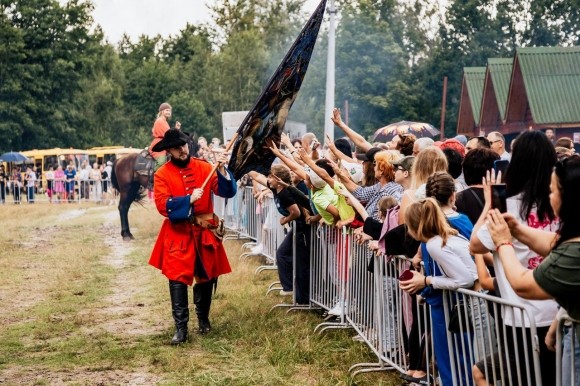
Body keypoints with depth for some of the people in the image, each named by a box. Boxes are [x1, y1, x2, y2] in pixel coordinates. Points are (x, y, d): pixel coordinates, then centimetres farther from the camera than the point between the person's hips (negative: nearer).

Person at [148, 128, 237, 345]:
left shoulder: (203, 168, 2)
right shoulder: (162, 174, -4)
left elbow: (228, 192, -5)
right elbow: (163, 205, -15)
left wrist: (222, 170, -20)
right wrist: (189, 199, -24)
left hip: (205, 232, 3)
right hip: (178, 234, -2)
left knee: (206, 277, 12)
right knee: (177, 279, -9)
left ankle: (203, 318, 33)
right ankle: (181, 328, -4)